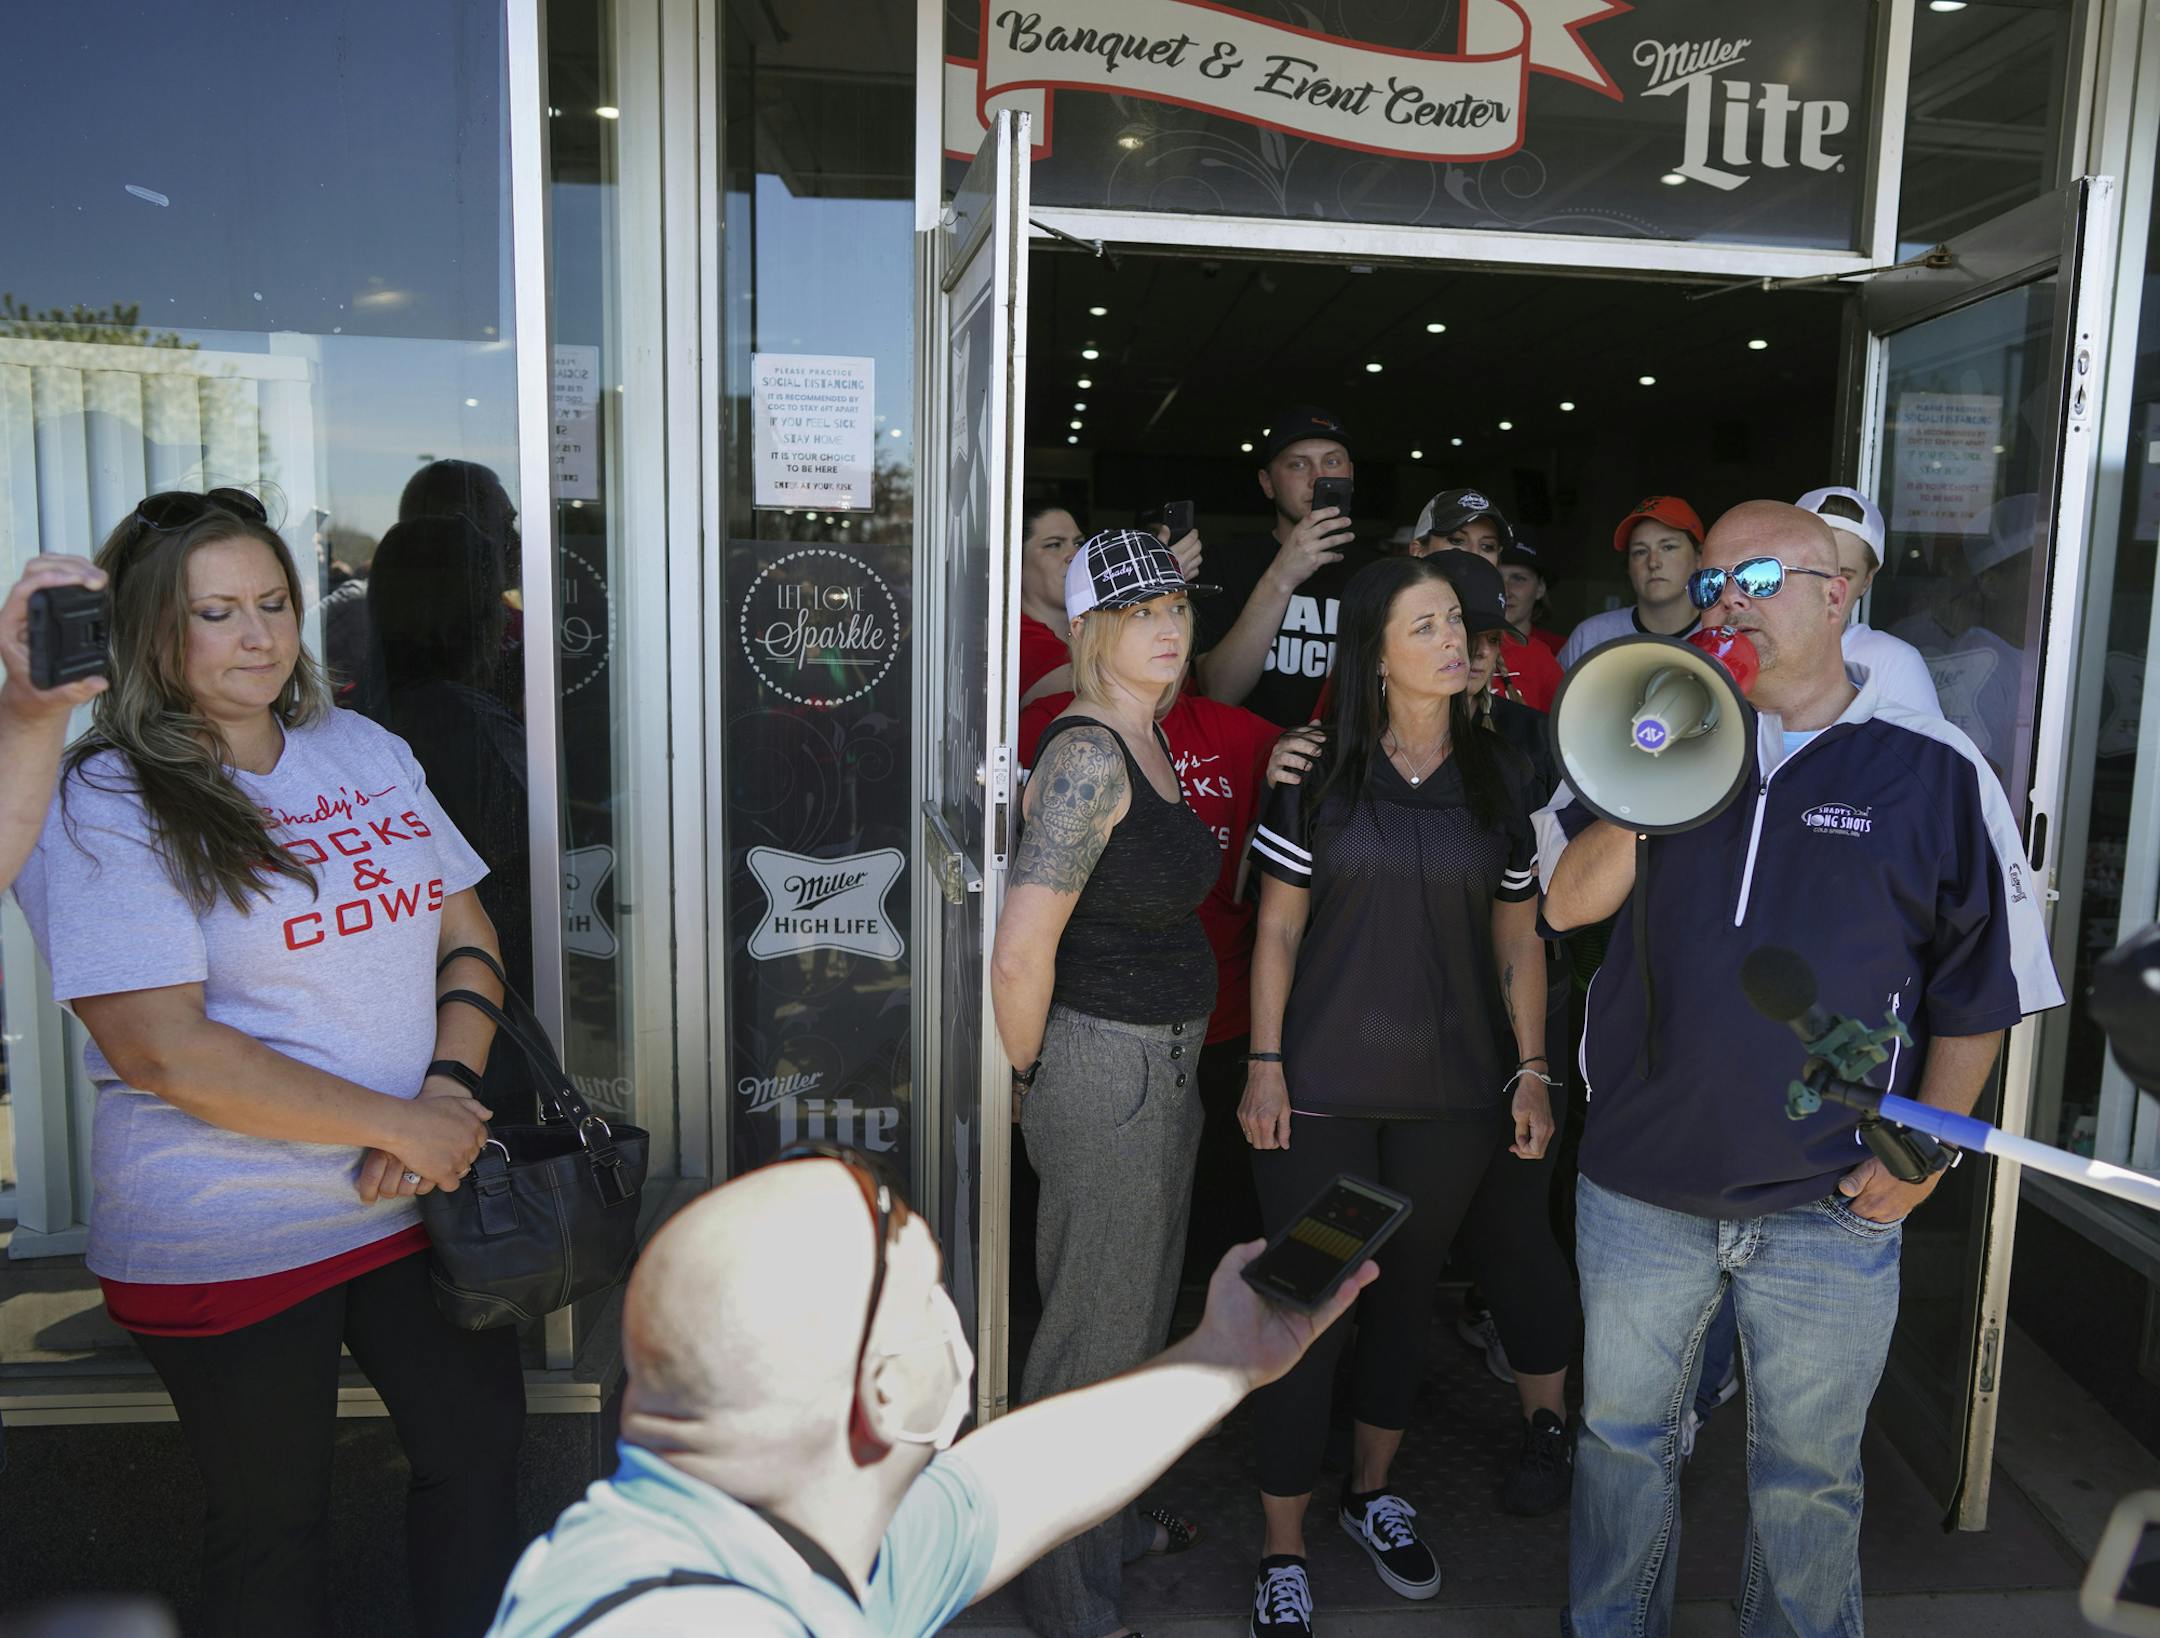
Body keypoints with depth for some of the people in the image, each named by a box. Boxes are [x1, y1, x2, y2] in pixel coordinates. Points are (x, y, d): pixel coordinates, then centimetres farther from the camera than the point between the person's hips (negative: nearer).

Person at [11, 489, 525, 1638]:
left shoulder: (366, 750, 6)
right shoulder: (102, 806, -11)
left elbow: (468, 933, 7)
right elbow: (163, 1049, -19)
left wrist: (448, 1091, -10)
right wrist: (396, 1122, -19)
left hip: (419, 1198, 5)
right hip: (227, 1241, -5)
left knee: (480, 1445, 17)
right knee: (273, 1524, 14)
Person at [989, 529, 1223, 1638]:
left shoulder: (1150, 743, 8)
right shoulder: (1088, 755, -22)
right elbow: (1019, 957, -28)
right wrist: (1035, 1077, -12)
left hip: (1161, 1067, 10)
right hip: (1105, 1069, -9)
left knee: (1139, 1308, 25)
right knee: (1096, 1329, 8)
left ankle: (1112, 1517, 48)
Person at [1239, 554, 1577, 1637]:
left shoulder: (1500, 780, 4)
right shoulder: (1318, 777, -3)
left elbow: (1518, 941, 8)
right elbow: (1278, 929, -2)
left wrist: (1532, 1072, 4)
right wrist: (1265, 1064, -7)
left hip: (1451, 1094, 3)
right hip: (1322, 1089, -2)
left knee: (1407, 1295, 17)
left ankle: (1372, 1493, 41)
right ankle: (1283, 1551, 21)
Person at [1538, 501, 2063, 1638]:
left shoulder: (1933, 771, -3)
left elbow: (1980, 991, 1)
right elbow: (1569, 901, -8)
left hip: (1830, 1207, -2)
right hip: (1638, 1188, 2)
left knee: (1809, 1472, 18)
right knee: (1621, 1436, 19)